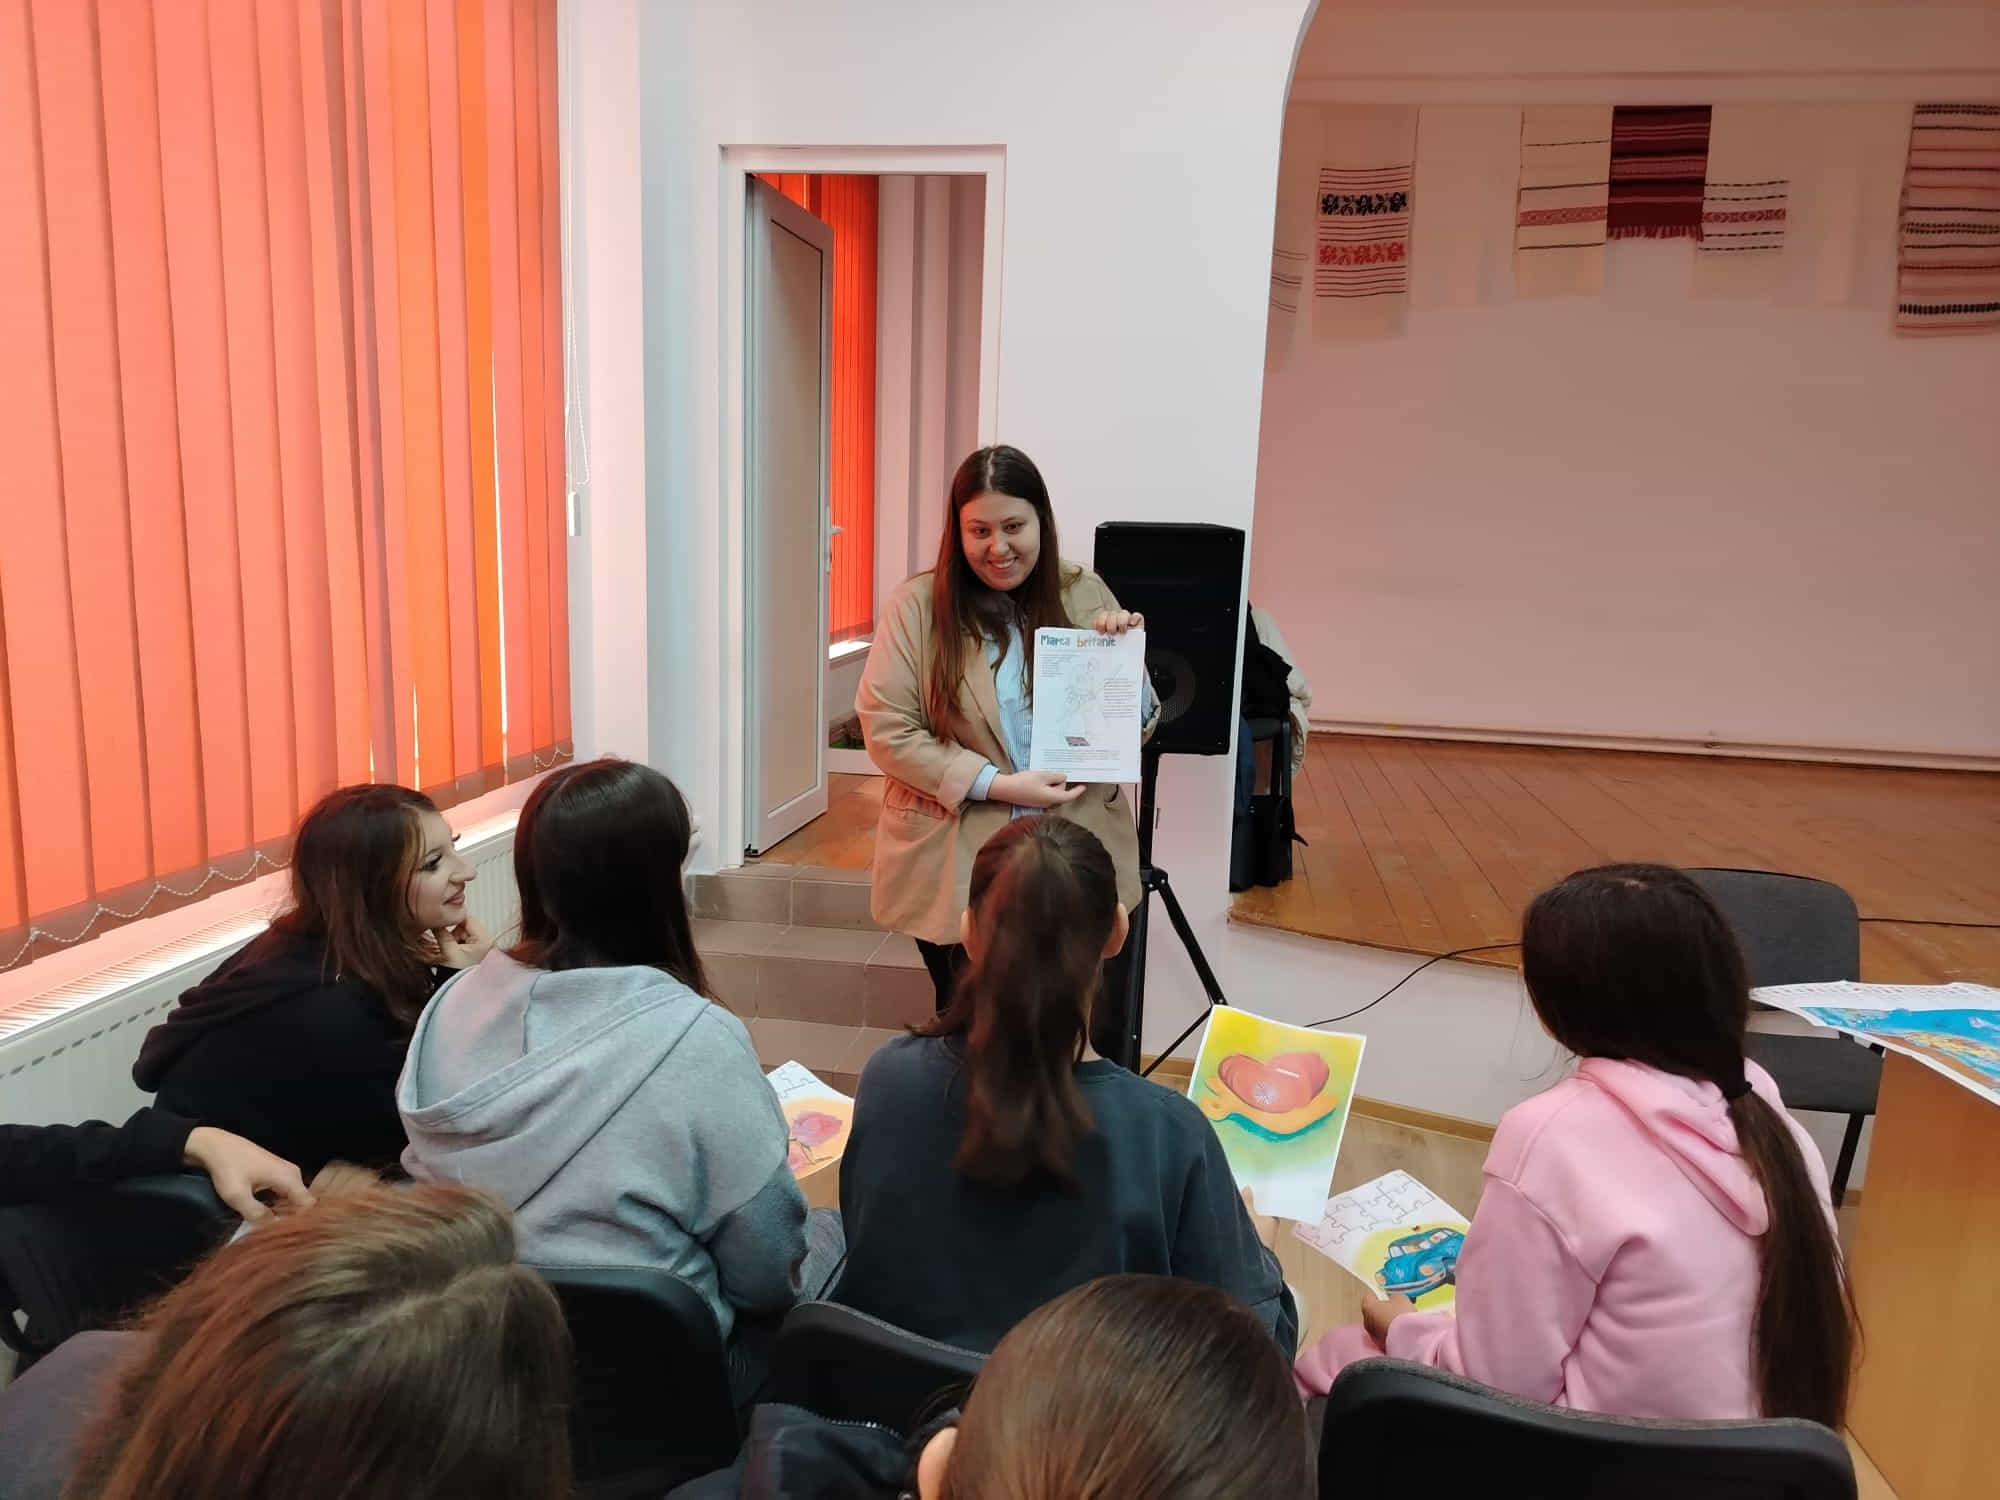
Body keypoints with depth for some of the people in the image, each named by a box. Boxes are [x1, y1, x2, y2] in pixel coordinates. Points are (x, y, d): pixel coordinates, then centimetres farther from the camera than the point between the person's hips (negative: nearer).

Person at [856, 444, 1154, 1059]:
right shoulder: (917, 605, -4)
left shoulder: (1084, 596, 3)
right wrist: (998, 785, -17)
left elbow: (1136, 730, 7)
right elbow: (887, 730, -9)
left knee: (1096, 1051, 9)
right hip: (958, 871, -1)